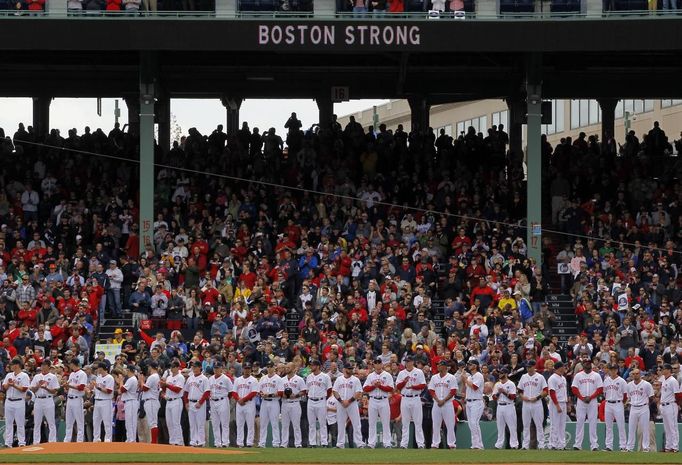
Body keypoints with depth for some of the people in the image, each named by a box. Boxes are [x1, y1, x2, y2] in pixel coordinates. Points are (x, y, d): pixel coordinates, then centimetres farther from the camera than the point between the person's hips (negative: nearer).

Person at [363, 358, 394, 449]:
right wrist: (374, 385, -11)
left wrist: (380, 385, -13)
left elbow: (390, 389, -5)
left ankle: (387, 443, -2)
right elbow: (365, 389, 4)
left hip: (383, 401, -2)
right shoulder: (370, 376, 11)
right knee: (372, 423, 2)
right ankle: (371, 443, 5)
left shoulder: (387, 376, 4)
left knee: (386, 423, -3)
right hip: (373, 401, 2)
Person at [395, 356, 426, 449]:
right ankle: (404, 444, 7)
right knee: (405, 423, 4)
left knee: (418, 423, -4)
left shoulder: (419, 372, 2)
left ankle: (420, 444, -4)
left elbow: (423, 385, -4)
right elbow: (398, 387, 7)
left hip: (415, 399, -3)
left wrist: (413, 387, -18)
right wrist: (404, 381, -11)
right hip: (405, 399, 3)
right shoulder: (401, 373, 12)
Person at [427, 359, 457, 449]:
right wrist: (438, 400, -8)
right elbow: (431, 391, 7)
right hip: (436, 404, 4)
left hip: (447, 404, -4)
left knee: (450, 425, -4)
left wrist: (443, 401, -13)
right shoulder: (434, 377, 10)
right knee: (435, 425, 4)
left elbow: (453, 392, -6)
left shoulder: (451, 378, -1)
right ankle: (434, 444, 9)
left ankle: (452, 445, 0)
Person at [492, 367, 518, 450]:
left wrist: (505, 392, -18)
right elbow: (494, 397, 10)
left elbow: (513, 397, -11)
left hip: (509, 406, -5)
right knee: (500, 427, 8)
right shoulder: (497, 384, 13)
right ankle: (499, 445, 12)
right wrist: (498, 393, -8)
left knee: (512, 427, -6)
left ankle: (514, 445, -6)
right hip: (500, 407, 5)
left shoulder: (511, 384, -3)